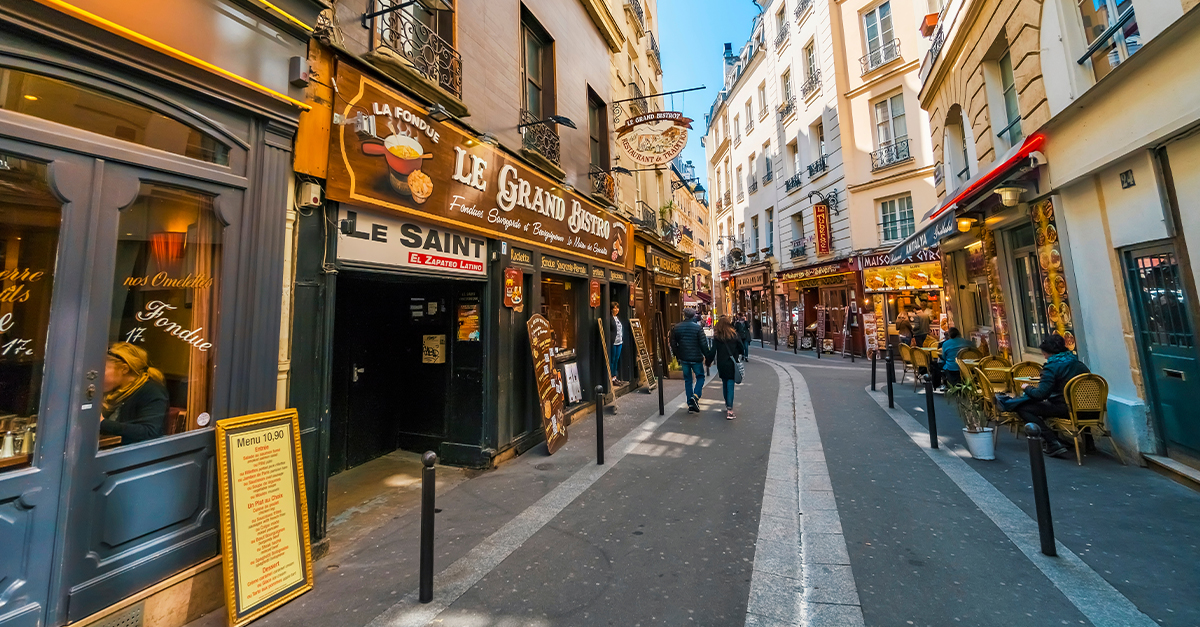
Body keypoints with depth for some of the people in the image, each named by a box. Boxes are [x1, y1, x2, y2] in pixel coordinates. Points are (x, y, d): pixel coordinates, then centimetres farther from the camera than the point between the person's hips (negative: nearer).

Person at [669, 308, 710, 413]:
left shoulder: (676, 328, 2)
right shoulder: (698, 328, -10)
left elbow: (673, 344, 7)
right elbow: (703, 344, -11)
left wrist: (678, 357, 17)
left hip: (684, 358, 3)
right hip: (696, 358, -3)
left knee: (687, 380, 12)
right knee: (700, 377, 13)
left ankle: (690, 404, 14)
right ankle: (695, 396, -10)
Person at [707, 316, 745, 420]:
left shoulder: (716, 336, -6)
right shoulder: (734, 334, -5)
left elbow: (713, 351, -7)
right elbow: (741, 347, 2)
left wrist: (709, 361, 5)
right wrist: (742, 354, 23)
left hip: (721, 364, 1)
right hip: (732, 364, -1)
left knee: (724, 384, 18)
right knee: (730, 386, -2)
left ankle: (727, 405, 31)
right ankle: (729, 411, -8)